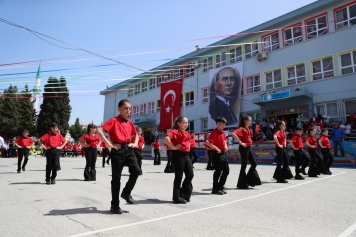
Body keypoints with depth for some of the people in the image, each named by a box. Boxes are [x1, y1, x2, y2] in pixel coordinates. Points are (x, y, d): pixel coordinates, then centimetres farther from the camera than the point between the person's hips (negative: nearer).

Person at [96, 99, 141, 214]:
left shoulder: (130, 123, 12)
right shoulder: (113, 121, -7)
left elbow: (136, 134, 29)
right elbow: (99, 131, -18)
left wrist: (135, 143, 9)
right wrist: (110, 144, -17)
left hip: (129, 149, 6)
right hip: (118, 150, -5)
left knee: (136, 170, -12)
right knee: (116, 178, 1)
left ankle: (126, 192, 13)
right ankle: (115, 205, 15)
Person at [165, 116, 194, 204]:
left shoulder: (186, 133, 16)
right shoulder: (175, 131, -11)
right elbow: (166, 139, -29)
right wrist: (173, 147, -22)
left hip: (186, 155, 8)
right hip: (178, 155, -8)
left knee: (190, 174, 8)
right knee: (179, 176, -1)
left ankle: (183, 194, 24)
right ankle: (177, 197, 12)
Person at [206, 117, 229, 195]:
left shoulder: (223, 132, 11)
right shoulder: (214, 132, -14)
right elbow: (207, 142, -23)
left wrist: (226, 146, 13)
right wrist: (216, 148, -25)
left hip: (224, 153, 8)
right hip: (217, 154, -8)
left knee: (226, 170, 11)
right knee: (218, 171, -1)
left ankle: (221, 186, 24)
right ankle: (215, 189, 12)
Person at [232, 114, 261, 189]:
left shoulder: (247, 129, 13)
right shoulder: (241, 128, -14)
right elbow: (234, 134, -32)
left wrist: (249, 142, 13)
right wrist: (240, 142, -25)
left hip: (249, 148, 9)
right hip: (244, 148, -9)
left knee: (254, 163, 9)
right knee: (244, 165, -1)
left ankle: (249, 180, 20)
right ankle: (242, 184, 10)